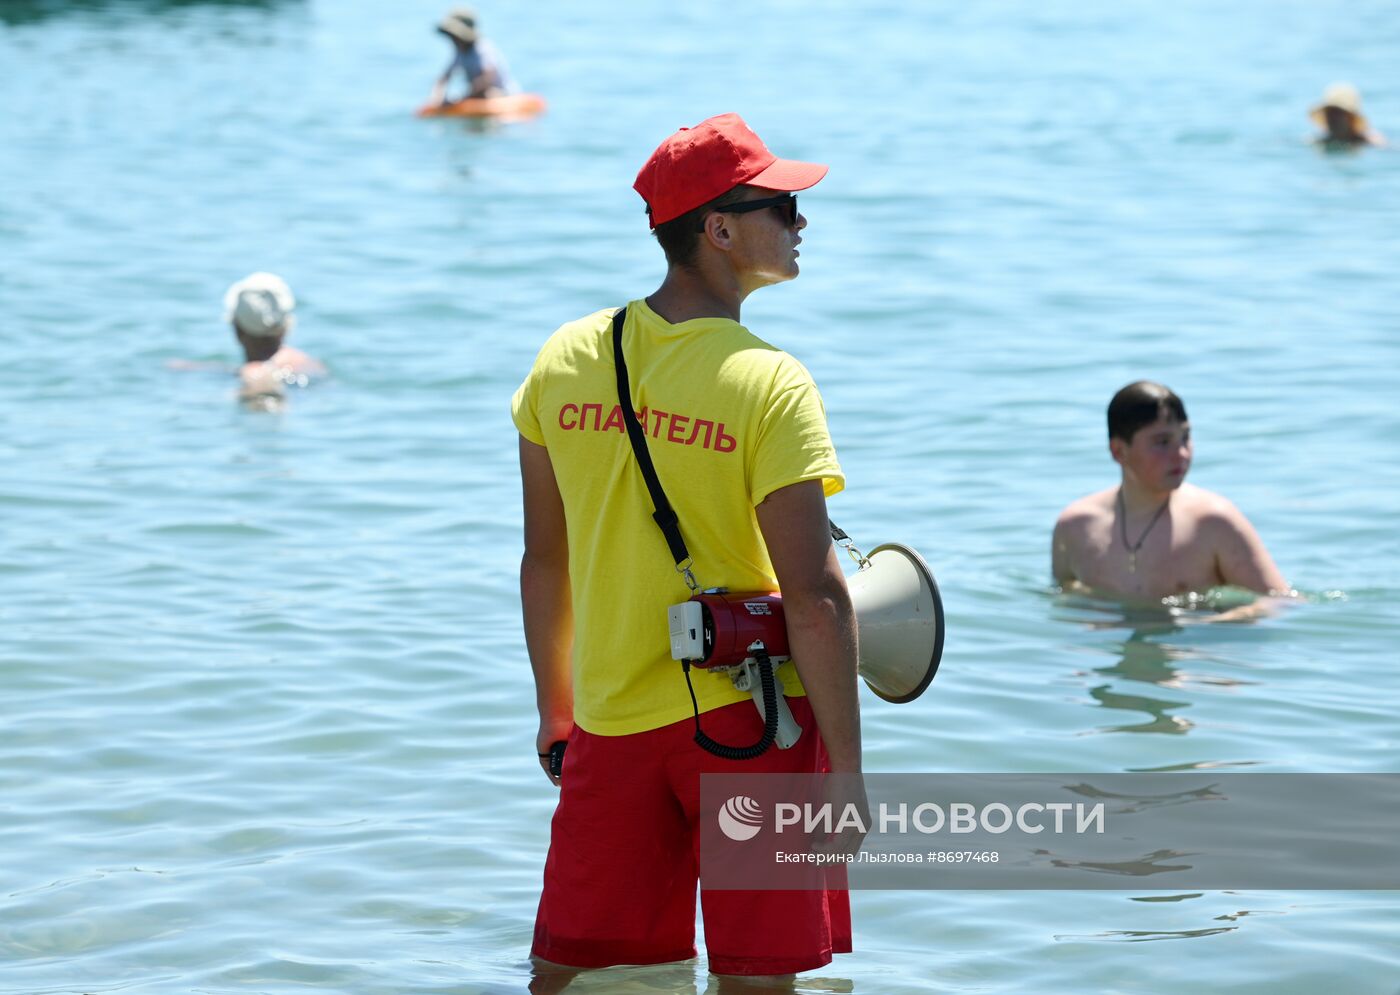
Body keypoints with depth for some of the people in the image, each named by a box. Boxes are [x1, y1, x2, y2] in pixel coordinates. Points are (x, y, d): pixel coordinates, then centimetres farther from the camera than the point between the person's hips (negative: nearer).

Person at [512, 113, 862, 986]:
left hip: (612, 721, 5)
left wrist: (556, 709, 21)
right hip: (750, 716, -5)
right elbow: (813, 597, -17)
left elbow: (544, 562, 10)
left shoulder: (566, 360, 1)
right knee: (755, 974, 4)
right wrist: (846, 772, -11)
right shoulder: (771, 386, -14)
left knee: (570, 966, 12)